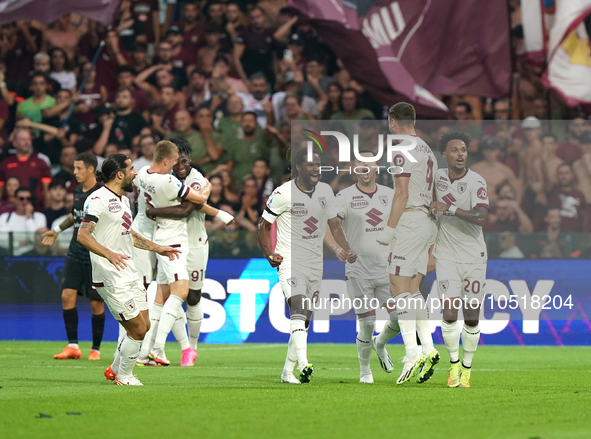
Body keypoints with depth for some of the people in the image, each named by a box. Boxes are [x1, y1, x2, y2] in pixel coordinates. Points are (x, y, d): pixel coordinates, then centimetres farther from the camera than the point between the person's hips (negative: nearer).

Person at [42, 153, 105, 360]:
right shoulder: (78, 191, 9)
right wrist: (57, 230, 30)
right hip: (75, 254, 6)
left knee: (96, 303, 1)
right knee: (67, 296, -4)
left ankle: (96, 349, 14)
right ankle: (73, 346, 2)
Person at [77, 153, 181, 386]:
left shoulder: (123, 199, 16)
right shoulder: (98, 199, -14)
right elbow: (83, 235, -21)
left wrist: (157, 248, 28)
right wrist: (109, 254, -33)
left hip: (130, 275, 10)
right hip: (111, 278, -10)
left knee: (143, 327, 11)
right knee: (137, 329, -7)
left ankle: (115, 370, 27)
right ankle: (124, 376, 12)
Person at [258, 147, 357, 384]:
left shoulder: (325, 191, 7)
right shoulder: (283, 193, -9)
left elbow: (334, 224, 15)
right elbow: (264, 225, -1)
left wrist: (348, 250, 1)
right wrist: (269, 254, -13)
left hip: (315, 264, 6)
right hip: (290, 260, -6)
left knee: (304, 320, 10)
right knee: (298, 309, -26)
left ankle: (288, 371, 21)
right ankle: (303, 365, -39)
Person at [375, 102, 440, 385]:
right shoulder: (428, 151, 19)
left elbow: (402, 194, -15)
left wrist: (388, 230, -14)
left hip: (409, 222, -9)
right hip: (427, 222, 9)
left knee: (399, 290, -9)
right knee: (412, 291, 8)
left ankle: (412, 353, -18)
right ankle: (428, 349, -2)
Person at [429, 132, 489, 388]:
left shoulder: (476, 182, -10)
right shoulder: (439, 177, 3)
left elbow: (481, 217, -27)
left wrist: (450, 208, -31)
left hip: (474, 256, -2)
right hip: (447, 256, 2)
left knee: (472, 317, 0)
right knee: (449, 313, -8)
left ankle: (467, 368, 16)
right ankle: (454, 364, 11)